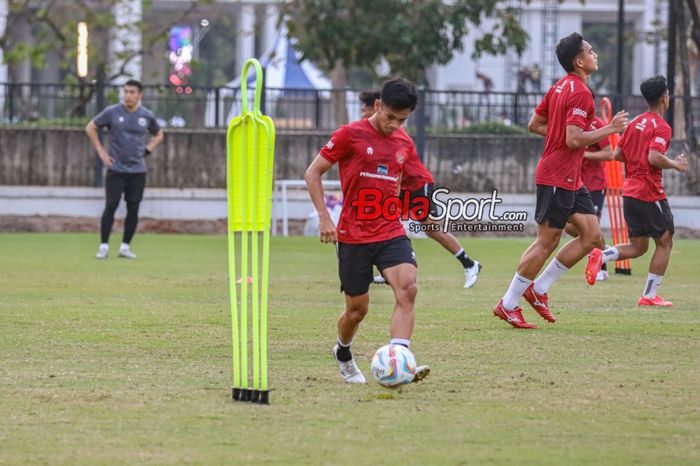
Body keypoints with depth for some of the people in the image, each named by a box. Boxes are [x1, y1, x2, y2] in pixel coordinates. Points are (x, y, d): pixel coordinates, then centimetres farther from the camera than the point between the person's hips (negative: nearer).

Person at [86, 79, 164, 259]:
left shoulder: (147, 116, 3)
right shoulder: (112, 112, -4)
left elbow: (158, 135, 21)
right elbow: (90, 128, 5)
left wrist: (147, 151, 6)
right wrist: (101, 151, 0)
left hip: (138, 171, 2)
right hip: (116, 169, -2)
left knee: (133, 209, 3)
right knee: (111, 206, -7)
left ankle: (125, 247, 12)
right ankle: (104, 246, -2)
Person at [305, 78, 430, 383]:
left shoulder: (405, 144, 8)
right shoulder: (351, 134, -6)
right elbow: (313, 173, -2)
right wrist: (324, 217, -9)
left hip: (391, 233, 3)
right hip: (353, 236, -3)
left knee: (407, 289, -22)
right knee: (357, 308, 5)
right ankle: (343, 355, 37)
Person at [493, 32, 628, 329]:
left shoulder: (560, 87, 13)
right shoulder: (580, 93, -17)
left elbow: (534, 125, 18)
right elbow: (574, 140, -23)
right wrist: (610, 129, -15)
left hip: (570, 180, 10)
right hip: (558, 178, -10)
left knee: (592, 237, 7)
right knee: (547, 242, -4)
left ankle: (538, 289, 14)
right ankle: (508, 305, 4)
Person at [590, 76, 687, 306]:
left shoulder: (635, 123, 12)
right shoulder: (661, 127, -12)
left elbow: (617, 154, 13)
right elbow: (655, 158, -25)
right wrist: (675, 165, -9)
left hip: (629, 191, 8)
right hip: (650, 193, -8)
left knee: (638, 246, 14)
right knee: (665, 242, 6)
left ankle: (601, 256, -12)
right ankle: (649, 296, 3)